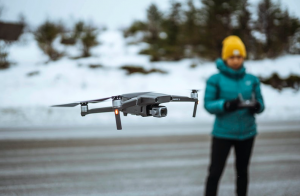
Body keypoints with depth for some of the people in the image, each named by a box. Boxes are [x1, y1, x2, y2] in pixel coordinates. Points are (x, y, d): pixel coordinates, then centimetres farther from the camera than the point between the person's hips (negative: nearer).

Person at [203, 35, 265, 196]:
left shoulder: (252, 80, 4)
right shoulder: (215, 80, -5)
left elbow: (261, 103, 5)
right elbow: (208, 104, -9)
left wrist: (257, 106, -19)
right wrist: (226, 104, -27)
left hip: (246, 133, 3)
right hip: (223, 133, -3)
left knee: (242, 171, 15)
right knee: (215, 171, -6)